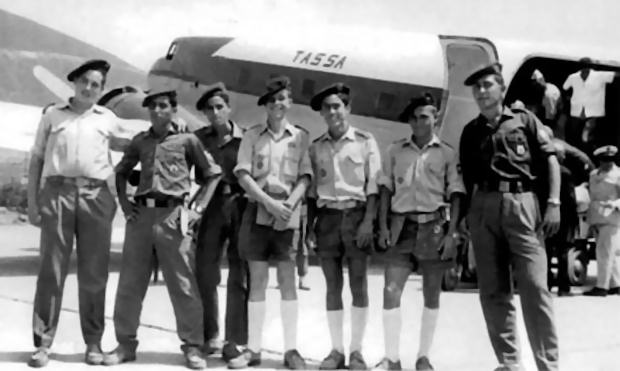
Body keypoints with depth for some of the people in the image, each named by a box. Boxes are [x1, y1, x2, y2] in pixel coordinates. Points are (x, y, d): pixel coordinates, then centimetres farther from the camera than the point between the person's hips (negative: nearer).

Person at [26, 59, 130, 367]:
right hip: (57, 192, -1)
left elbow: (126, 145, 31)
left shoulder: (107, 119, 15)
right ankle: (43, 343, 3)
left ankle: (93, 343, 10)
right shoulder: (52, 114, 12)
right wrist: (32, 201, 4)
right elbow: (36, 160, 11)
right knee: (51, 270, -2)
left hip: (95, 195, 1)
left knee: (93, 273, 2)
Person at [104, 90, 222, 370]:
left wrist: (199, 208, -2)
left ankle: (192, 347, 5)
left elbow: (213, 174, 7)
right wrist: (123, 201, 10)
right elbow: (121, 171, 24)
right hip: (141, 214, 4)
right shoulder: (140, 141, 13)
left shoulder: (187, 140, 4)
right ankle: (126, 343, 16)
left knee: (182, 284, -2)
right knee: (129, 283, 5)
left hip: (173, 215, -3)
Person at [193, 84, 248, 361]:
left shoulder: (243, 139, 1)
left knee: (239, 276, 2)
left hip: (240, 207, -2)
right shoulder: (198, 138, 7)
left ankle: (235, 341, 9)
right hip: (211, 206, 2)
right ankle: (208, 335, 20)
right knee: (205, 274, 4)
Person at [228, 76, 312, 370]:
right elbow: (243, 174, 0)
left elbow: (305, 177, 4)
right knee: (257, 280, 2)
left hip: (288, 211, 0)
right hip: (258, 209, 1)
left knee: (288, 280, -1)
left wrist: (291, 202, -13)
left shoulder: (300, 137, 8)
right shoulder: (252, 135, 7)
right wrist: (268, 202, -11)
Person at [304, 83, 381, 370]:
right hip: (327, 217, 3)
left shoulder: (365, 141, 2)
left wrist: (368, 221, -12)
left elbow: (374, 184, -2)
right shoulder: (316, 147, 12)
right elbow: (312, 190, 14)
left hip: (356, 214, -3)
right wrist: (310, 226, 6)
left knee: (358, 286, -2)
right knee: (332, 287, 3)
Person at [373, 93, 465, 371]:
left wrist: (451, 233, -7)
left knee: (431, 294, 6)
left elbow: (455, 196, 2)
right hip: (402, 225, 1)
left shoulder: (447, 153, 4)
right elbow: (386, 191, 9)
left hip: (434, 225, -1)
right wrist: (383, 227, -1)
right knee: (391, 291, -9)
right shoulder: (395, 151, 8)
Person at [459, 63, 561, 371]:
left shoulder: (524, 120, 9)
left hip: (521, 203, -3)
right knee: (492, 291, 3)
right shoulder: (471, 131, 17)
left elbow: (550, 160, 4)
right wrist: (463, 214, 12)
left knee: (534, 286, -10)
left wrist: (553, 203, -6)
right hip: (483, 207, 4)